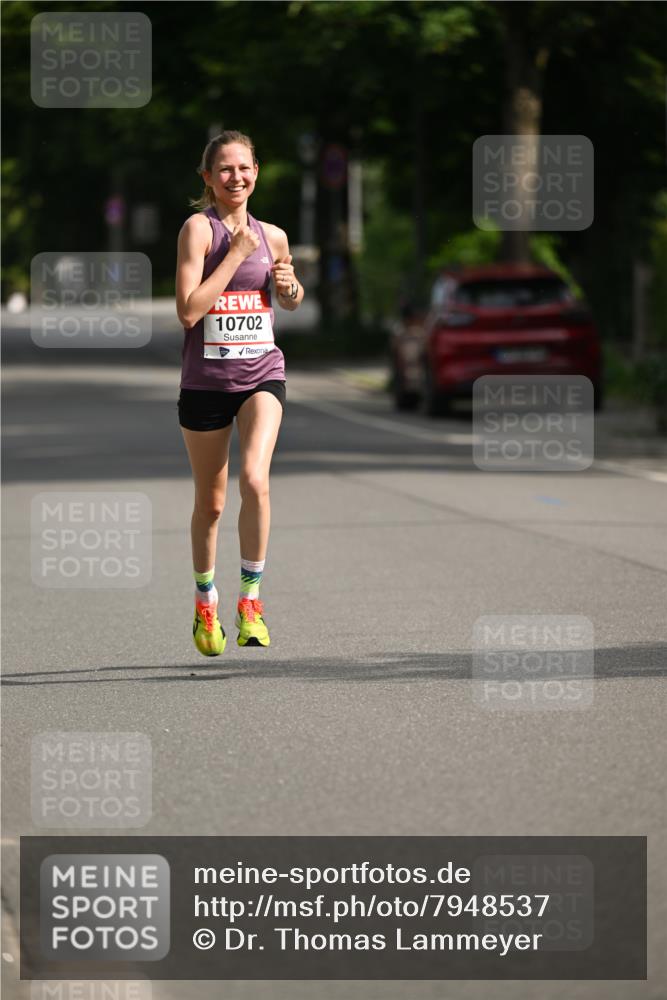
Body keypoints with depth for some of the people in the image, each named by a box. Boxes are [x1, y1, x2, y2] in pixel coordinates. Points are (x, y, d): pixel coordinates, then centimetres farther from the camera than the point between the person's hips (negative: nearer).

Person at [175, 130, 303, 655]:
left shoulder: (272, 236, 6)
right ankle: (205, 607, 32)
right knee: (210, 501, 10)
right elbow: (188, 311, -19)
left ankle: (251, 601, -12)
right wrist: (237, 254, -17)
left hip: (262, 375, 2)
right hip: (206, 380, -2)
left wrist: (291, 286, 1)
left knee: (255, 479, -22)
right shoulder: (198, 227, -8)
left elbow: (292, 298, 24)